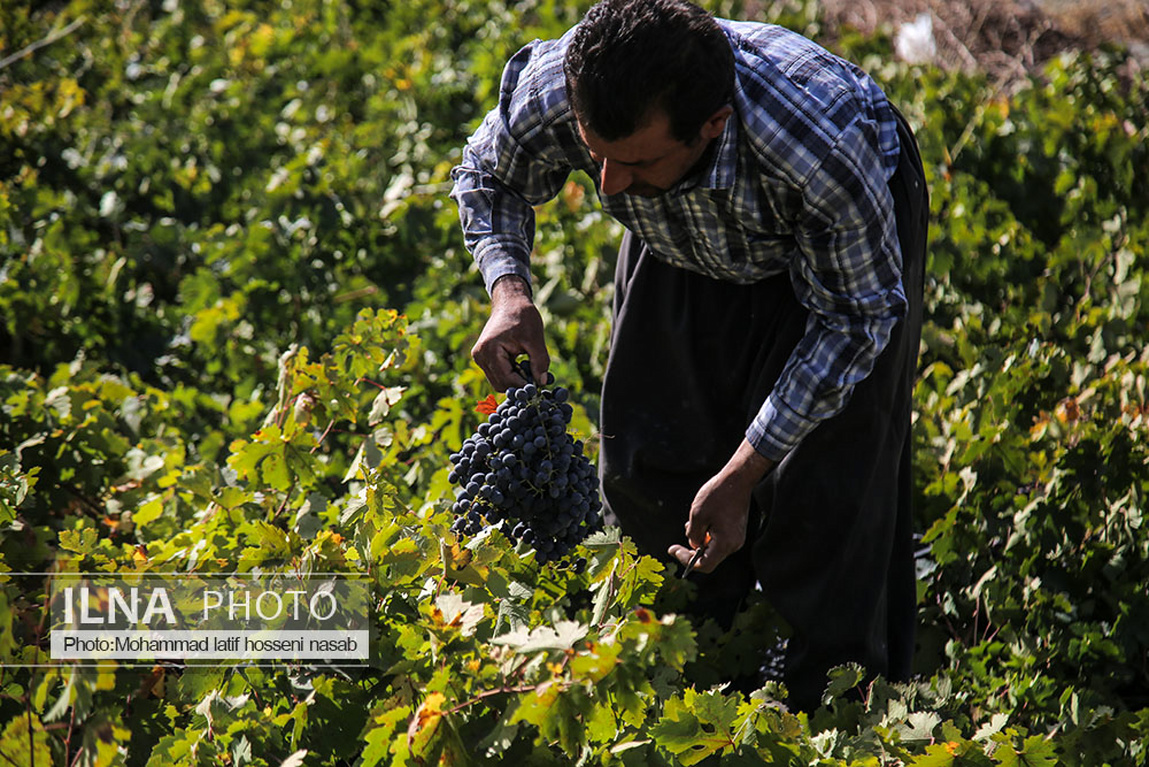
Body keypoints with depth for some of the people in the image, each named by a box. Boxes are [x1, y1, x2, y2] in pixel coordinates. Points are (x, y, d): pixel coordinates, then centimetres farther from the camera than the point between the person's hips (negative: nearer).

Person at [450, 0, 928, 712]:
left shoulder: (822, 148, -45)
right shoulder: (546, 95, -35)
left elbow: (855, 315, -26)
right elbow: (488, 178, -7)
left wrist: (740, 474, -29)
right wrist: (510, 292, -28)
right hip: (683, 235, 4)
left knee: (824, 488, -13)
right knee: (645, 464, 3)